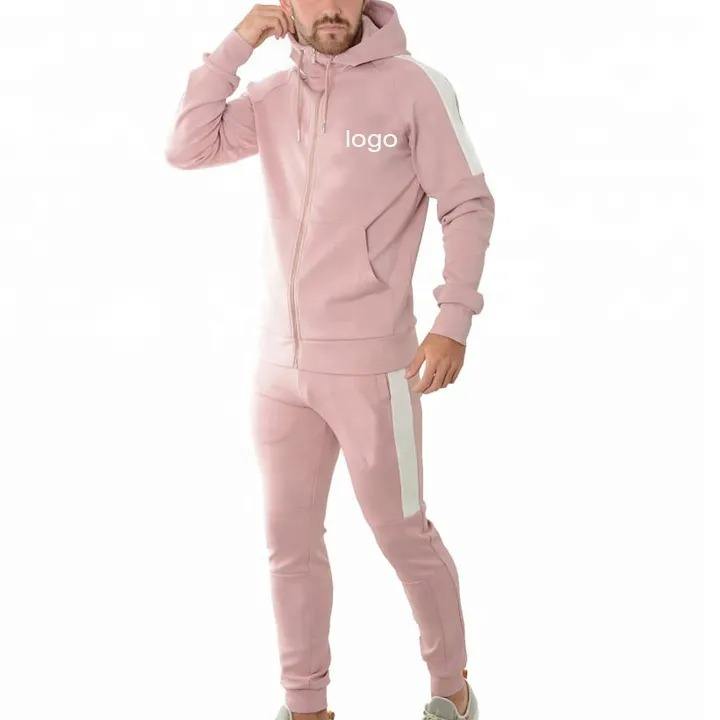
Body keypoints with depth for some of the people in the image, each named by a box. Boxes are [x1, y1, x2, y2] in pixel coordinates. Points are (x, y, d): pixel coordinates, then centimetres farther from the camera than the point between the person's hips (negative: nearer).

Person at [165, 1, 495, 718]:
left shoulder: (414, 85, -7)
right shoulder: (273, 95, 7)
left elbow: (469, 206, -6)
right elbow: (186, 148, -1)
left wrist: (454, 319, -14)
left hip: (371, 365, -4)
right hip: (280, 367, 5)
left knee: (402, 533, 7)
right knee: (290, 541, 11)